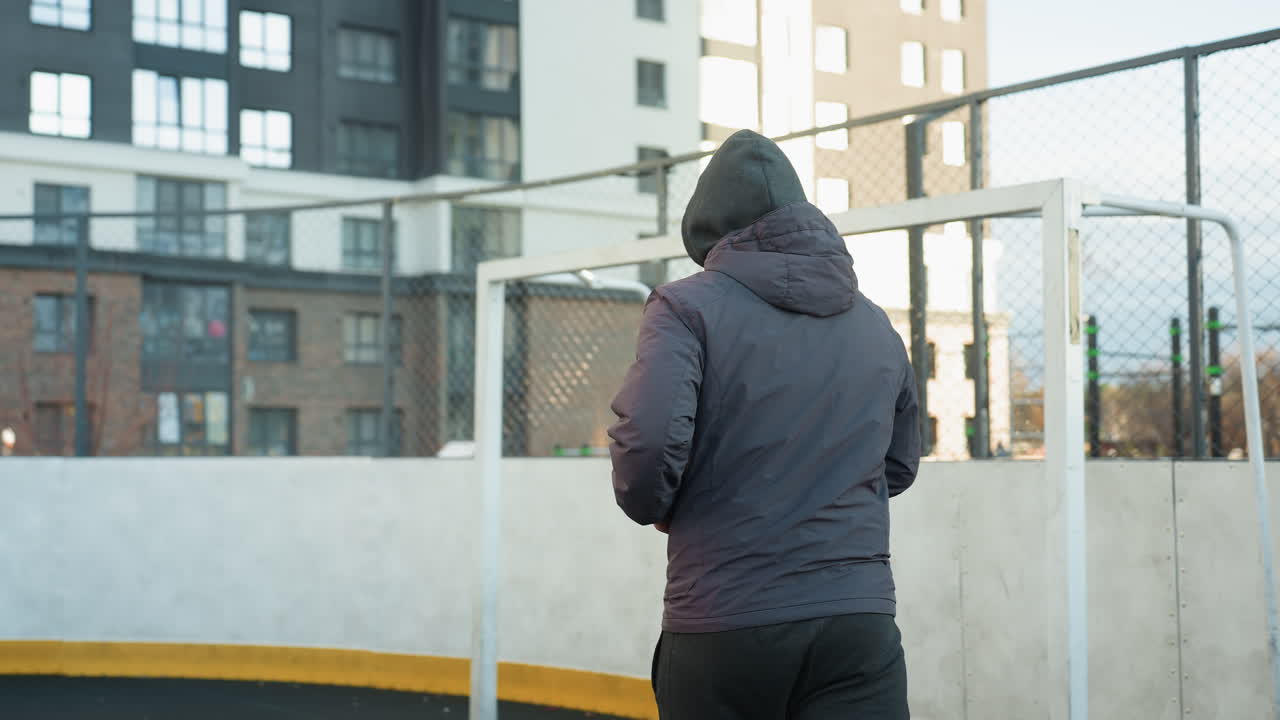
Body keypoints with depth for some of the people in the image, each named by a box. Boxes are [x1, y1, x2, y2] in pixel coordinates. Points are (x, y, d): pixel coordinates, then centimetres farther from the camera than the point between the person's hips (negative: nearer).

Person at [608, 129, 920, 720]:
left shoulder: (687, 306, -3)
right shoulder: (876, 325, 13)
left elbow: (647, 436, -17)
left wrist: (651, 507, 3)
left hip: (721, 626, -2)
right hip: (859, 619, 3)